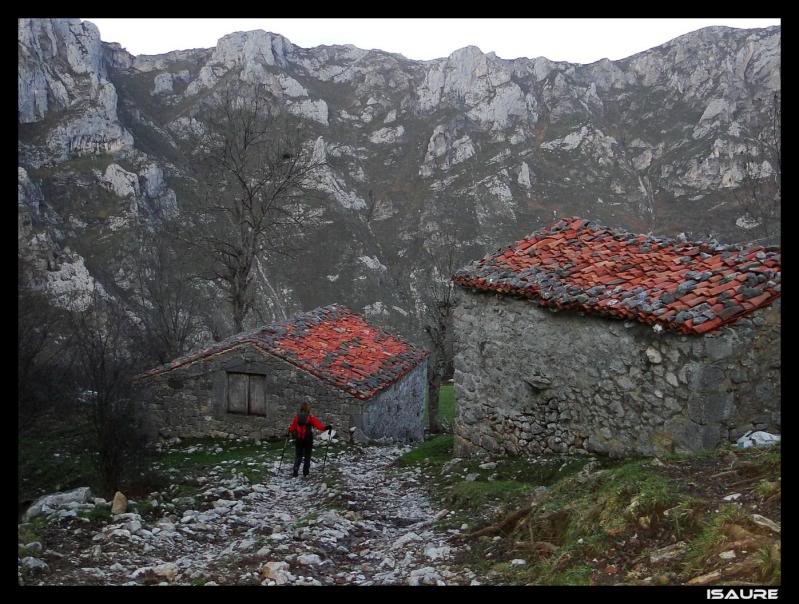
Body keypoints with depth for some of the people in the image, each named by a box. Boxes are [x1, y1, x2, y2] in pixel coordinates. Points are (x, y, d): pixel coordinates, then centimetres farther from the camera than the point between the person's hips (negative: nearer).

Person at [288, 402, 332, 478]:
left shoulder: (296, 417, 0)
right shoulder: (311, 418, -9)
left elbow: (292, 428, 4)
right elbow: (318, 425, -17)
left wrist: (289, 432, 23)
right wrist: (325, 428, -10)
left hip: (298, 440, 3)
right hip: (308, 440, -3)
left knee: (299, 456, 11)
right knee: (307, 456, 10)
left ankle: (295, 472, -3)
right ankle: (305, 472, 8)